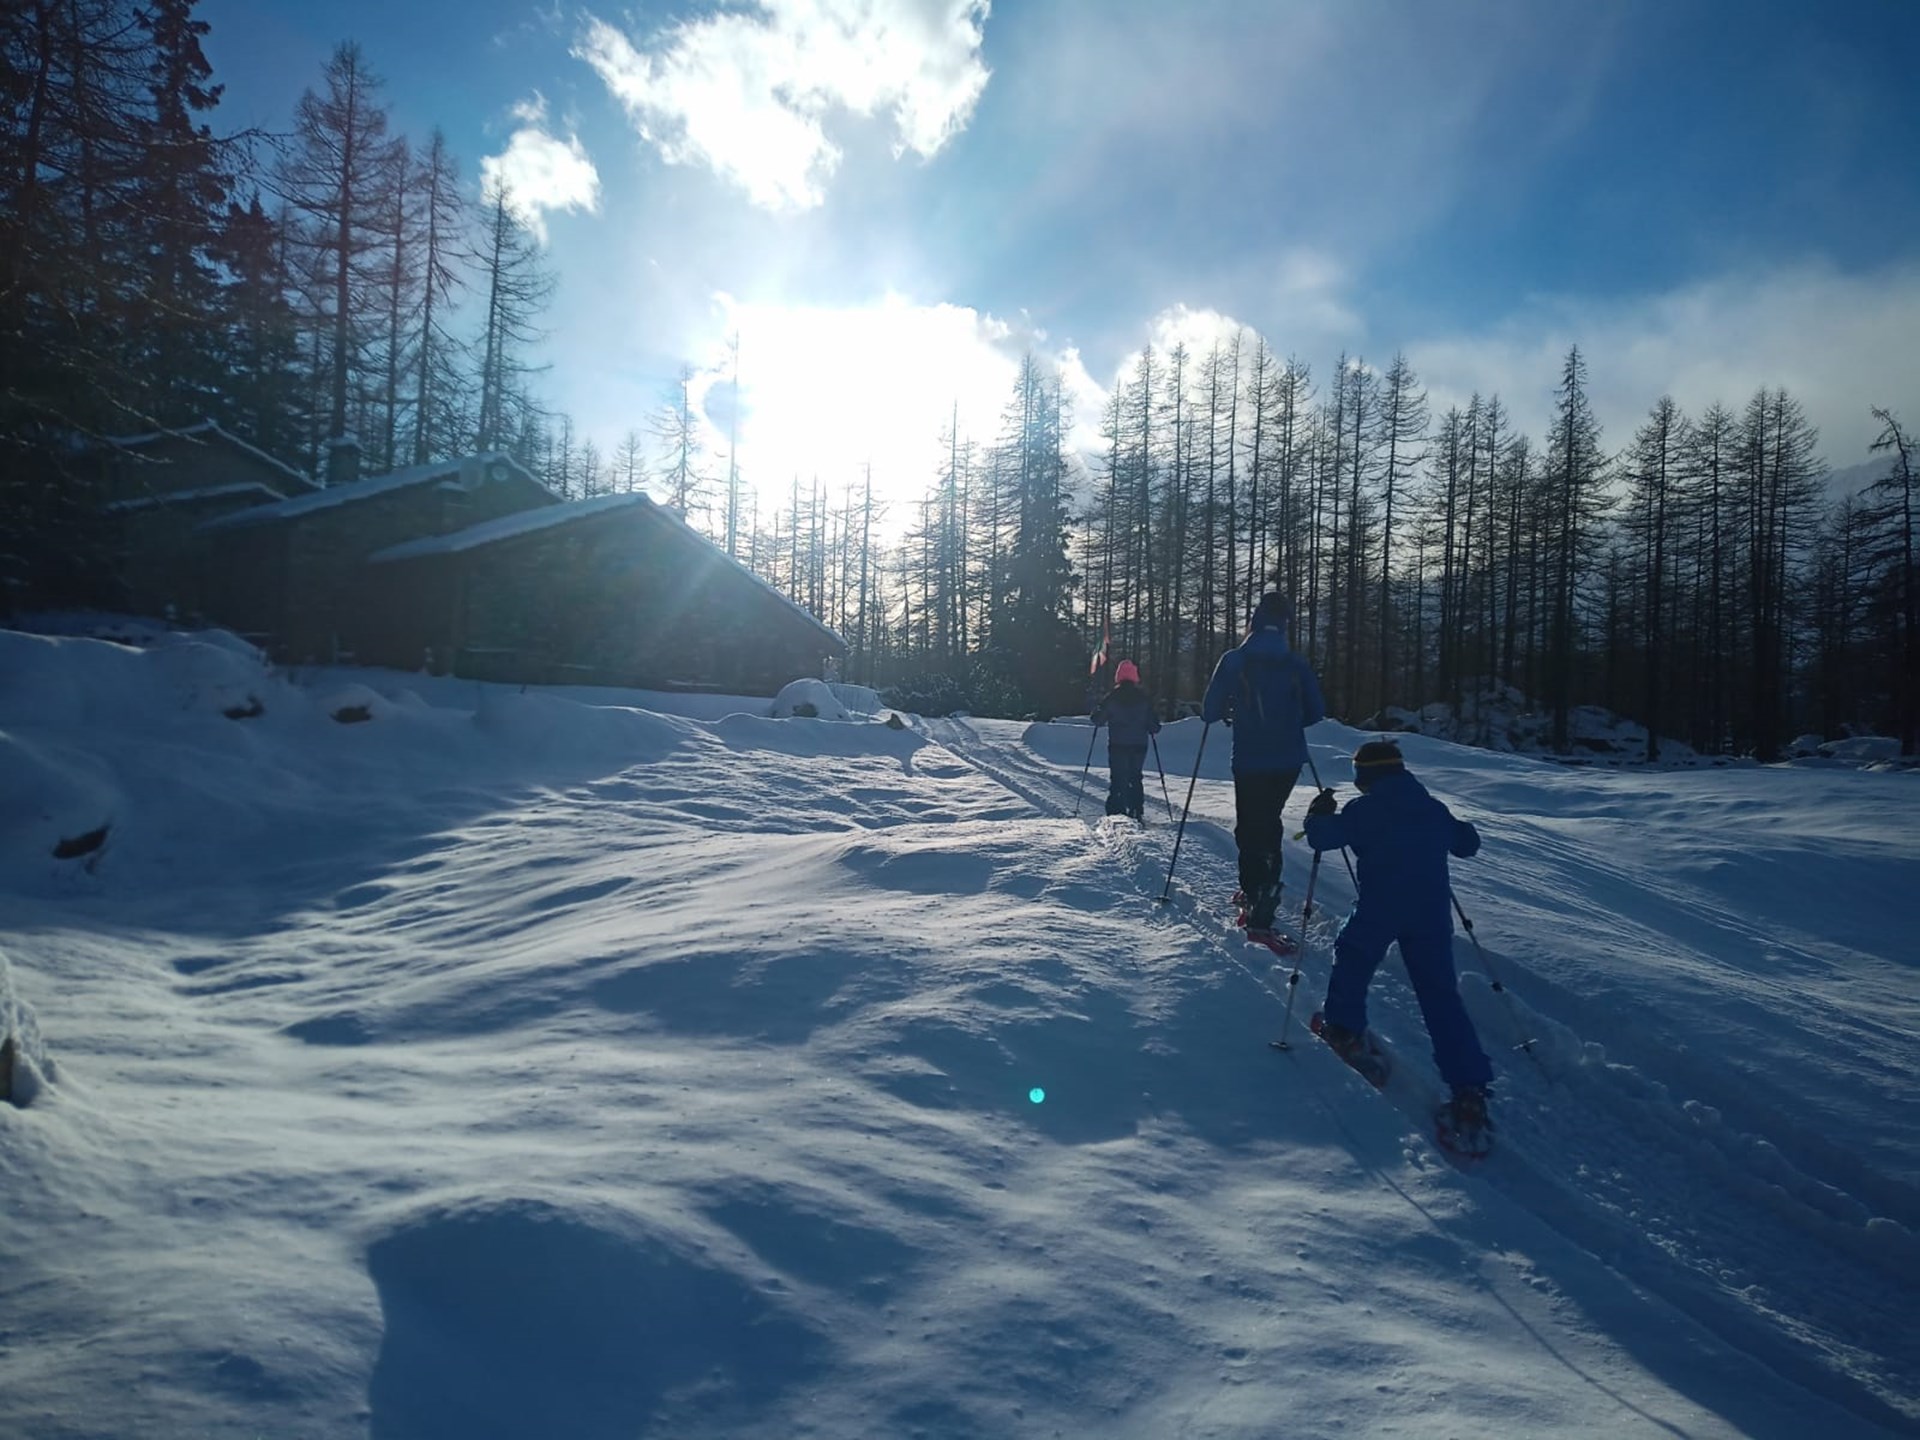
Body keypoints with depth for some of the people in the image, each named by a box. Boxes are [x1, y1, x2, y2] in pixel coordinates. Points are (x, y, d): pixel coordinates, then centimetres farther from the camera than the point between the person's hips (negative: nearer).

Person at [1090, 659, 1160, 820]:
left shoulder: (1112, 696, -4)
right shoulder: (1143, 697, 2)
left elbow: (1098, 720, 0)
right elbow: (1154, 725, 3)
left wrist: (1096, 712, 21)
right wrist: (1153, 729, 25)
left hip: (1117, 745, -2)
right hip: (1139, 745, 2)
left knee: (1117, 779, 2)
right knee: (1136, 778, 14)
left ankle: (1116, 813, -7)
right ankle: (1137, 812, 9)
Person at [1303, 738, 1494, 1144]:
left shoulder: (1363, 810, -1)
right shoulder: (1434, 808, 14)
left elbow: (1321, 837, -5)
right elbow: (1468, 843, 25)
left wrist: (1318, 814, 16)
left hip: (1379, 909, -4)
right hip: (1433, 913, 4)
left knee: (1353, 957, 27)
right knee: (1442, 997, 3)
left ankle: (1345, 1030, 30)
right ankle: (1469, 1091, -4)